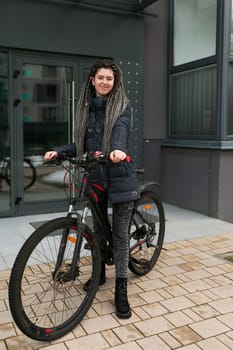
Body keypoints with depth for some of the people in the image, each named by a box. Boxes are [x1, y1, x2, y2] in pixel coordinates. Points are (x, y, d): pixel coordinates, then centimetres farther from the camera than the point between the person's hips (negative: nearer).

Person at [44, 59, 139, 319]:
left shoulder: (122, 107, -3)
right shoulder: (86, 108, 10)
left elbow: (120, 131, -23)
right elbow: (82, 144, 11)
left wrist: (118, 149, -45)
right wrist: (58, 151, -5)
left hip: (120, 176, -4)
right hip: (95, 176, 4)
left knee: (120, 232, 1)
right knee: (98, 227, 16)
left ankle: (121, 289, 10)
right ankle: (99, 272, 38)